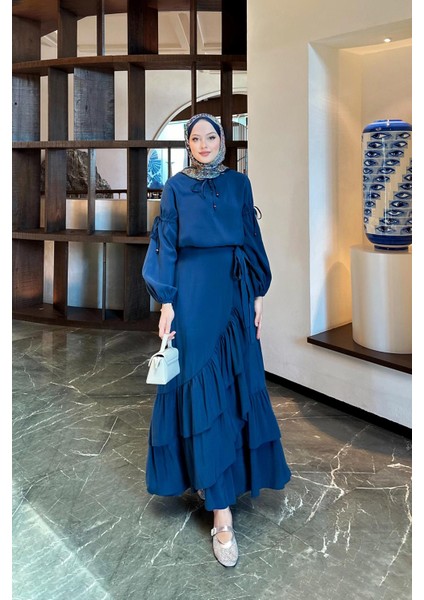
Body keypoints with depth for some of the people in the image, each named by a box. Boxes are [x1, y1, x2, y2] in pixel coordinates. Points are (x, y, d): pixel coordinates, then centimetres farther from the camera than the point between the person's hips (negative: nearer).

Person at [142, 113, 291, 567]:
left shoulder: (238, 183, 10)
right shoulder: (176, 186, 3)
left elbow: (251, 239, 10)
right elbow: (166, 246, -1)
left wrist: (257, 294, 6)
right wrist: (166, 303, -9)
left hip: (234, 291, 3)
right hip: (193, 292, -3)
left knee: (235, 384, 7)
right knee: (201, 388, -4)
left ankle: (209, 475, 30)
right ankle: (221, 512, 0)